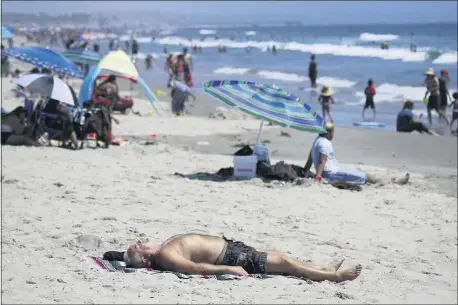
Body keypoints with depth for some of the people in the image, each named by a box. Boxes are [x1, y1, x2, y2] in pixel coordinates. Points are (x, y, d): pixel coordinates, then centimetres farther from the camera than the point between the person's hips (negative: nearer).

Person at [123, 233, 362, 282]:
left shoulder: (164, 246, 6)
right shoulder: (165, 257, -24)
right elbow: (195, 267, -33)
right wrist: (230, 269, -33)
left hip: (228, 246, 10)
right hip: (231, 258, -10)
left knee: (277, 254, 16)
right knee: (282, 262, -8)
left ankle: (324, 268, 28)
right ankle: (334, 276, -1)